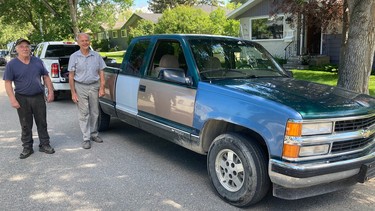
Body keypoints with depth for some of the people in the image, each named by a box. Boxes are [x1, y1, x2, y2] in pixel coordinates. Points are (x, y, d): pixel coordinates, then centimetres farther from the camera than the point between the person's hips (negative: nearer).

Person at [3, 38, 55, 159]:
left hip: (39, 97, 2)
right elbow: (8, 83, -5)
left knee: (42, 123, 8)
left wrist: (51, 92, 1)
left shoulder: (38, 61, 5)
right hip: (22, 99, -2)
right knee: (26, 125, 8)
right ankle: (27, 148, 20)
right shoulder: (12, 64, -3)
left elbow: (46, 77, 9)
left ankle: (44, 144, 20)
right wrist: (12, 99, -13)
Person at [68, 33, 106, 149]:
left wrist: (102, 88, -1)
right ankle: (86, 138, 6)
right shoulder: (74, 57, 0)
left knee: (94, 113, 10)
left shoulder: (96, 56, 5)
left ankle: (94, 134, 26)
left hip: (94, 87, 2)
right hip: (81, 87, -2)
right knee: (83, 114, 0)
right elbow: (71, 76, -1)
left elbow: (101, 72, 8)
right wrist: (73, 93, -6)